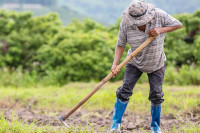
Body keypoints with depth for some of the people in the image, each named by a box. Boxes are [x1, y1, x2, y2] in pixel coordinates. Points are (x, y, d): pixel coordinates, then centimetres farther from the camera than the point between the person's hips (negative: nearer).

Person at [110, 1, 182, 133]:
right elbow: (121, 44, -14)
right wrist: (115, 64, -25)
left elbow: (178, 24, -14)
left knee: (156, 94, 2)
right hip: (135, 63, 0)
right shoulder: (125, 24, -21)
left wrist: (160, 30, -29)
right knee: (125, 90, -8)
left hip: (156, 64, 0)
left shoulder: (159, 15, -23)